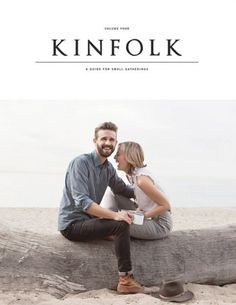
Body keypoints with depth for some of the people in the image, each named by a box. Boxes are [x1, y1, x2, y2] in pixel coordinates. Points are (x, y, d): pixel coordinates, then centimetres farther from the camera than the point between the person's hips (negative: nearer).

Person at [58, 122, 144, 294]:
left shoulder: (109, 168, 7)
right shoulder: (81, 162, -17)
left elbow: (122, 189, 20)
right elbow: (82, 202, -27)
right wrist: (114, 215, -33)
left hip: (88, 220, 9)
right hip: (72, 224, -9)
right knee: (121, 225, -25)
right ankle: (126, 280, -17)